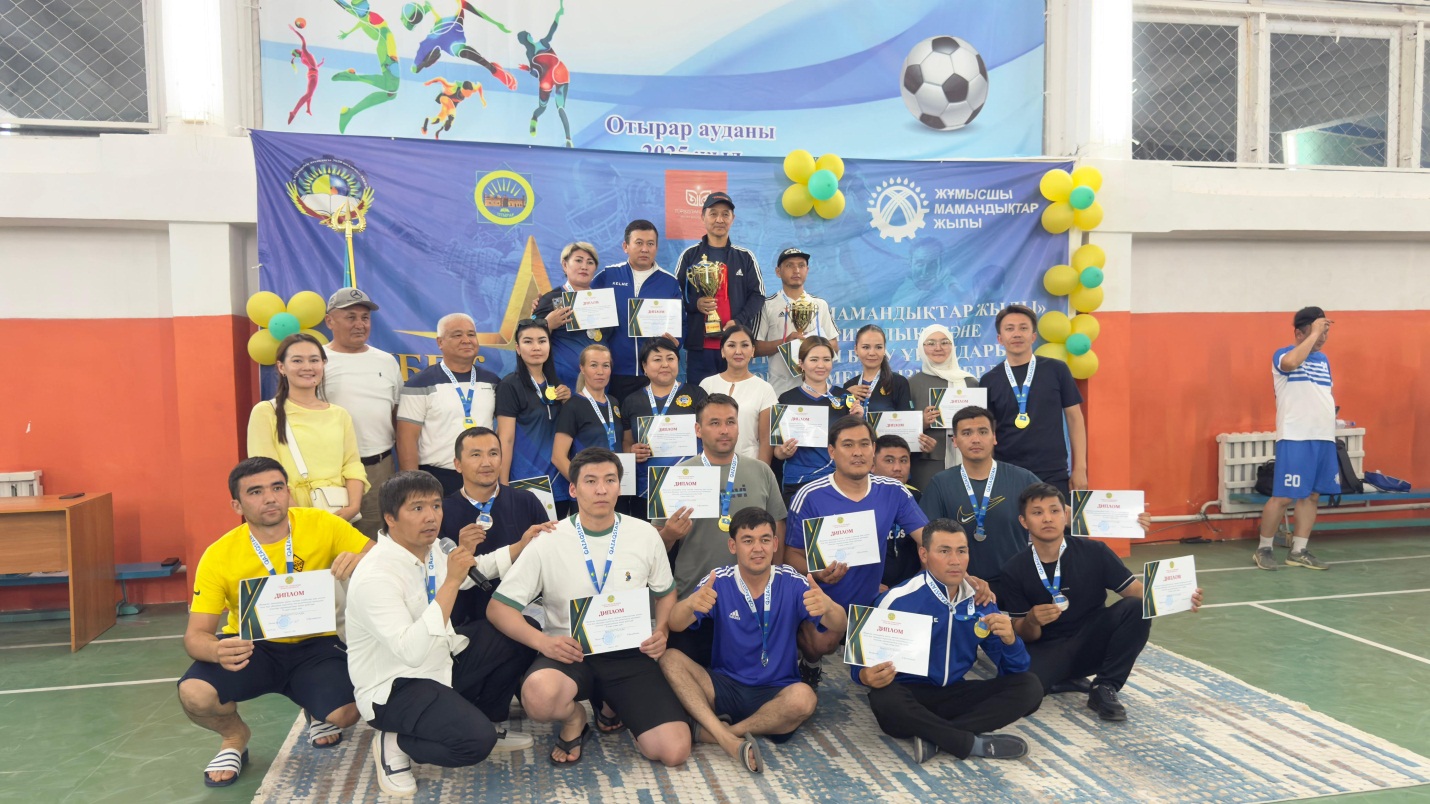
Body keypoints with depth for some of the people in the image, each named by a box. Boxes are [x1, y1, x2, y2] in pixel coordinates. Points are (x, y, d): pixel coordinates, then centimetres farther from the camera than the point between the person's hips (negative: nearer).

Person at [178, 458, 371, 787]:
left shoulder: (321, 525, -14)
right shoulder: (218, 556, -14)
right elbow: (196, 634, -13)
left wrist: (360, 561, -35)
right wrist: (218, 651, -39)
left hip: (312, 644, 0)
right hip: (252, 646, 0)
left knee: (346, 713, -26)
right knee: (194, 695, -29)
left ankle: (315, 713, 16)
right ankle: (235, 737, 8)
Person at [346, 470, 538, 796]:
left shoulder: (430, 548, -2)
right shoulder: (375, 577, -27)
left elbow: (475, 575, 19)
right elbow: (412, 652, -37)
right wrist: (451, 582, -36)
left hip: (441, 661, 8)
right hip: (394, 687, -8)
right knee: (474, 740, -28)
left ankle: (487, 721, 16)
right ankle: (394, 744, 0)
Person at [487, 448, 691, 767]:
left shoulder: (645, 535, 2)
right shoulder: (548, 542, -4)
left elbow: (665, 593, 17)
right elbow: (499, 607, -3)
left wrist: (661, 631, -4)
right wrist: (543, 641, -19)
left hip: (631, 653, 2)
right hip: (571, 653, -2)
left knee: (674, 750, -15)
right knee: (540, 695, -38)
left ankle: (611, 707, 18)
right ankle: (574, 718, 2)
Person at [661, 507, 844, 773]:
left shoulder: (792, 582, -6)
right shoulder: (718, 582, -4)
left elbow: (838, 626, -15)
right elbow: (675, 625, -16)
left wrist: (828, 606, -41)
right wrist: (691, 604, -41)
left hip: (776, 693, -1)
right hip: (725, 686, 1)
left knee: (803, 697, -34)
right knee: (670, 659, -21)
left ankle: (708, 732, -18)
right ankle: (728, 739, -32)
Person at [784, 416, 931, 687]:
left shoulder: (894, 492, -5)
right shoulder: (809, 497, -14)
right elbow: (792, 555, -7)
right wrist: (819, 574, -29)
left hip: (869, 601, 4)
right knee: (822, 645, -30)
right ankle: (808, 664, 9)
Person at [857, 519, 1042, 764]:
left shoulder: (979, 600, 3)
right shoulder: (899, 599, -12)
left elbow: (1013, 669, 5)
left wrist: (1009, 639, -18)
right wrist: (866, 675, -34)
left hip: (955, 695, 5)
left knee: (1029, 686, -12)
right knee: (885, 699, -38)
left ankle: (934, 735, -23)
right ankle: (975, 743, -21)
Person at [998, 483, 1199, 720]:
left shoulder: (1094, 553, -7)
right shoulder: (1013, 571, -8)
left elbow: (1135, 591, -6)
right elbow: (1023, 636, -5)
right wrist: (1031, 621, -29)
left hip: (1092, 643, 1)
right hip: (1047, 650, -1)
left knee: (1137, 608, -25)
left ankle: (1104, 688, -11)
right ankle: (1068, 681, 1)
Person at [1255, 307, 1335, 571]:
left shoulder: (1323, 359, 17)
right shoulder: (1282, 355, -5)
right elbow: (1291, 363, -29)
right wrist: (1315, 334, -20)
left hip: (1324, 438, 7)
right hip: (1295, 438, -7)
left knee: (1311, 496, 8)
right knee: (1283, 497, -6)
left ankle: (1298, 551, 15)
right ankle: (1263, 549, 6)